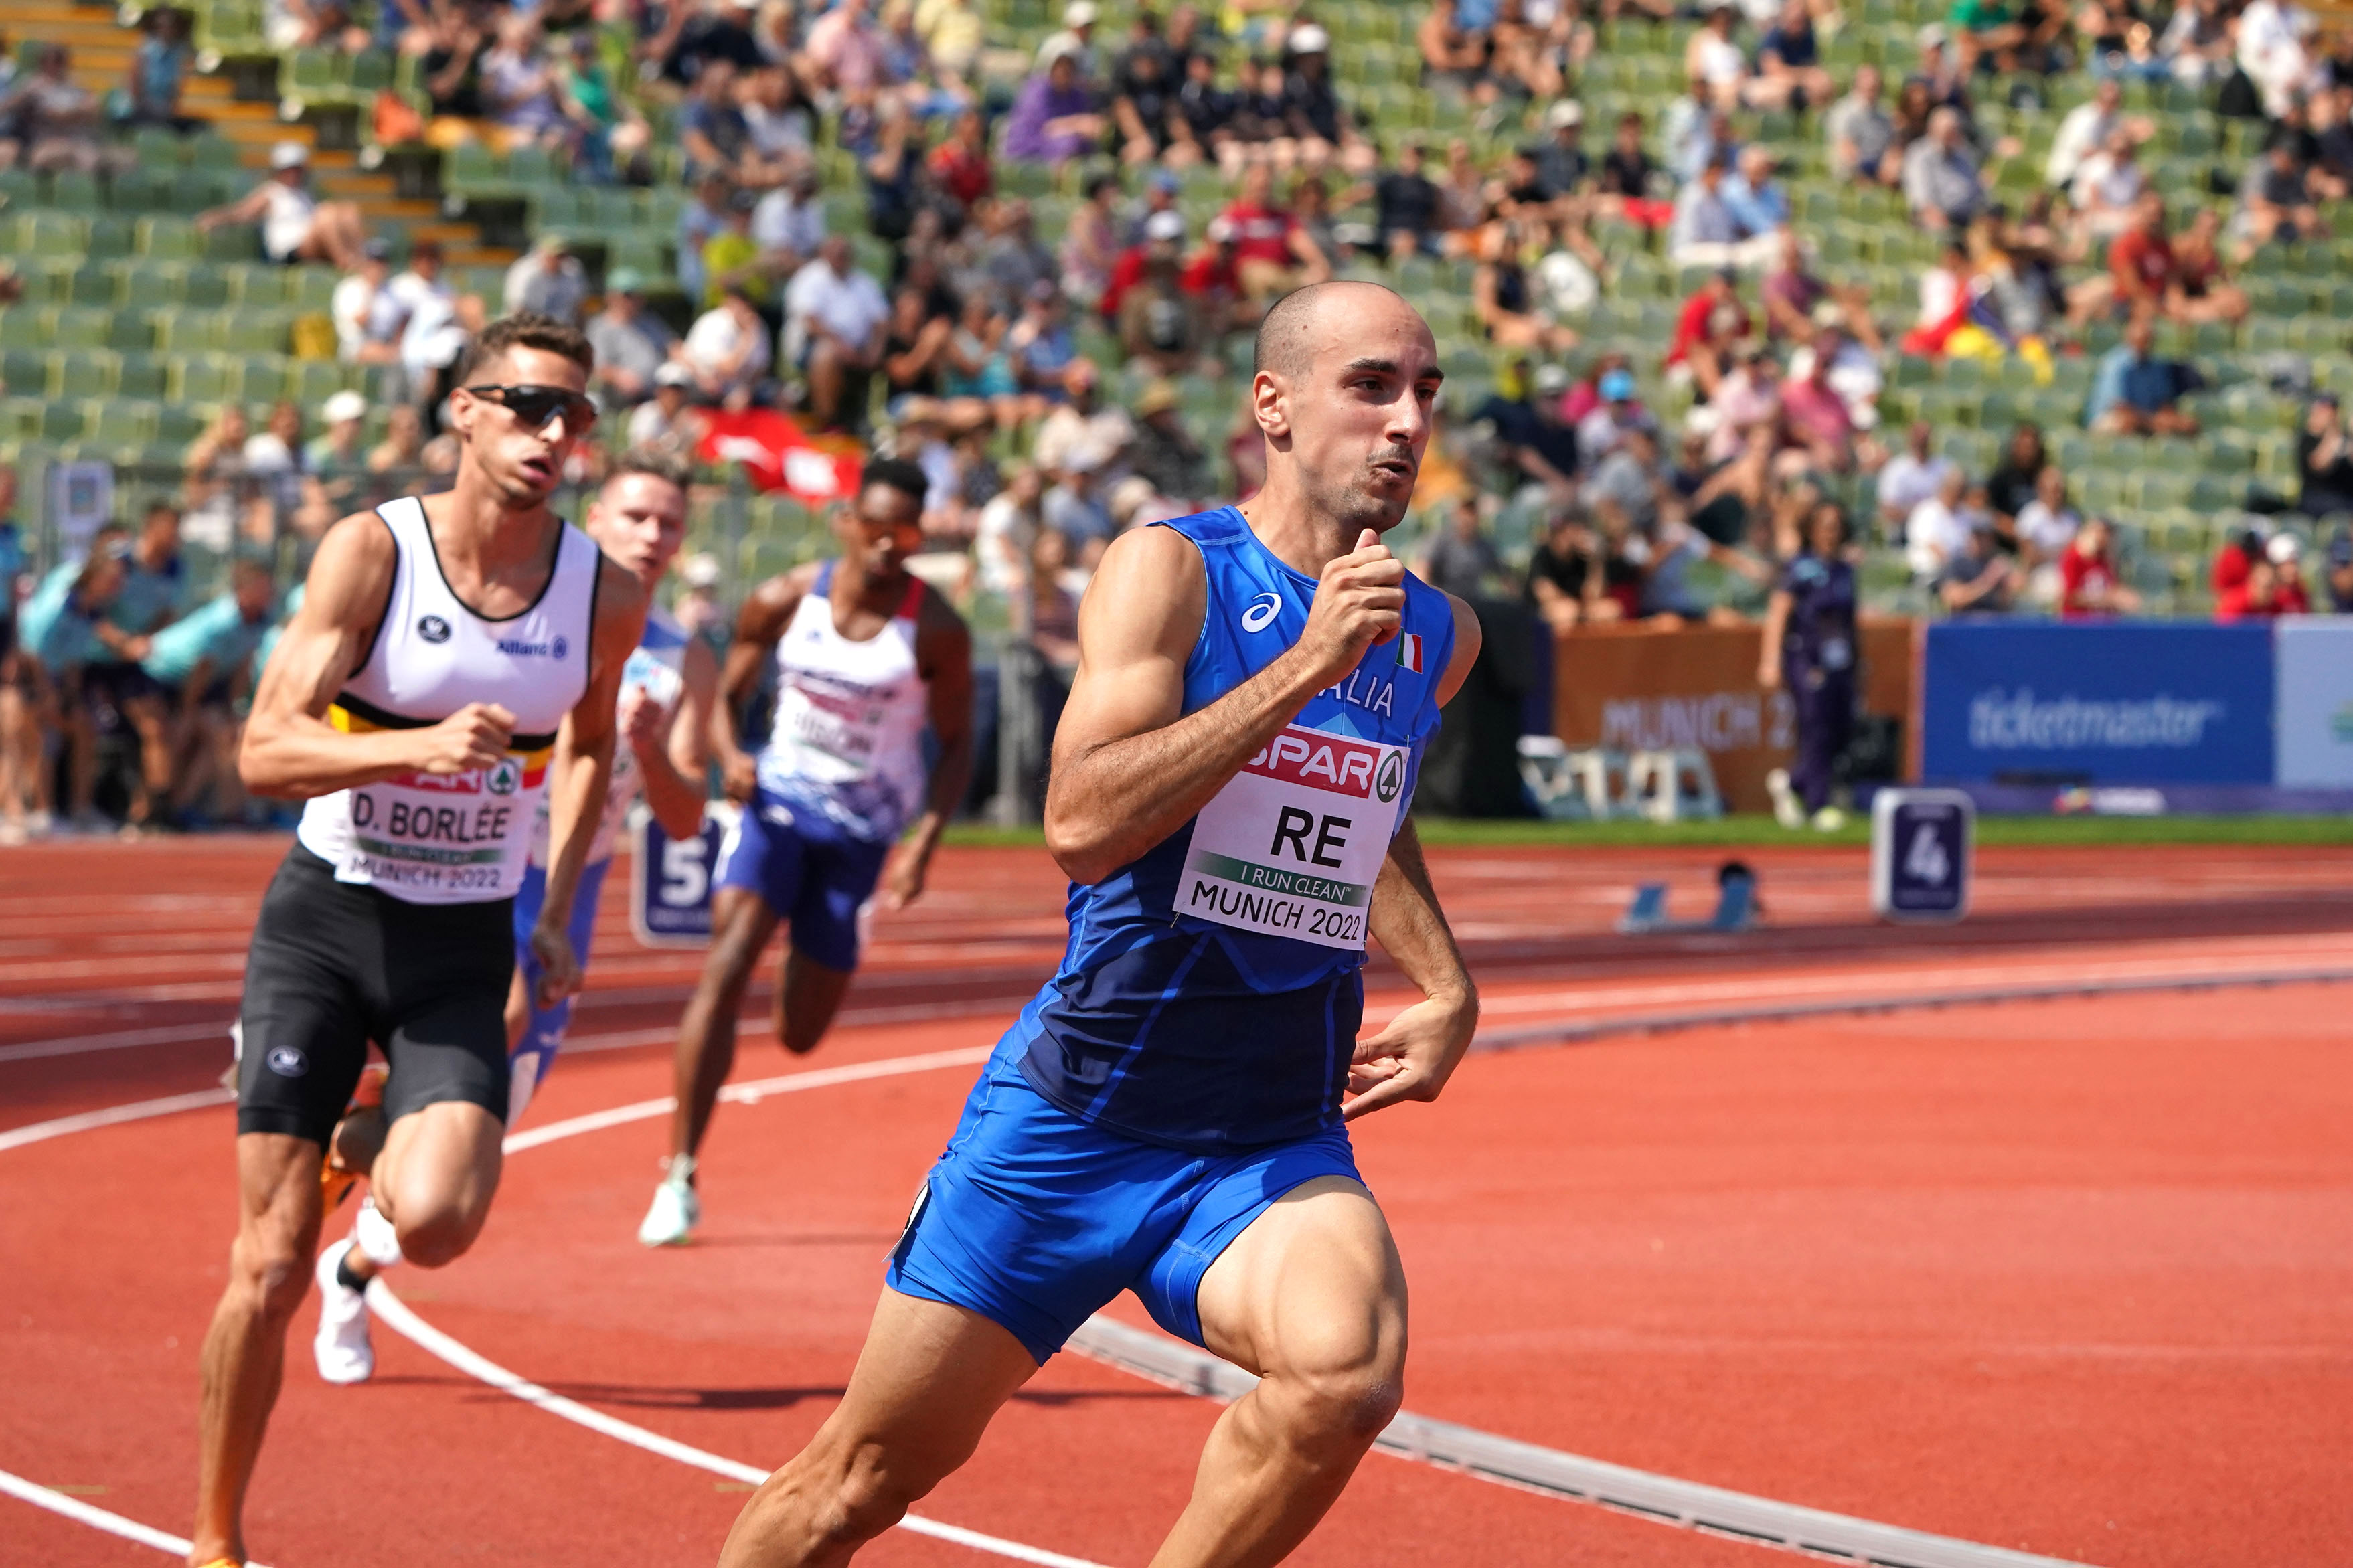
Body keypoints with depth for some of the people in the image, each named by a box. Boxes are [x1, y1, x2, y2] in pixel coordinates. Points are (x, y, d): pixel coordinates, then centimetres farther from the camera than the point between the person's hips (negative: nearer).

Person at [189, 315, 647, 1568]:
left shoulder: (605, 593, -3)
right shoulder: (373, 549, -12)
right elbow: (263, 752, -20)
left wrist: (558, 913, 13)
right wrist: (423, 745, -34)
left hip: (464, 946, 2)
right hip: (324, 915, -2)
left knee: (437, 1224, -21)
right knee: (269, 1265, -5)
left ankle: (382, 1167, 17)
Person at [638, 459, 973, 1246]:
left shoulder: (936, 629, -11)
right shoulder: (784, 602, -7)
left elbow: (955, 745, -2)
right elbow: (727, 693, 5)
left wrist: (923, 844, -14)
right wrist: (729, 755, -17)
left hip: (862, 832, 0)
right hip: (778, 798, 0)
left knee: (800, 1035, 7)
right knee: (726, 966, -23)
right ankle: (679, 1175, -21)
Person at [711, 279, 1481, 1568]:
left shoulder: (1438, 636, 8)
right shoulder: (1172, 569, -9)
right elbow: (1083, 822, -25)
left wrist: (1447, 987, 19)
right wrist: (1306, 665, -25)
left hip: (1275, 1146, 3)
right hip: (1075, 1116, -3)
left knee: (1347, 1374, -30)